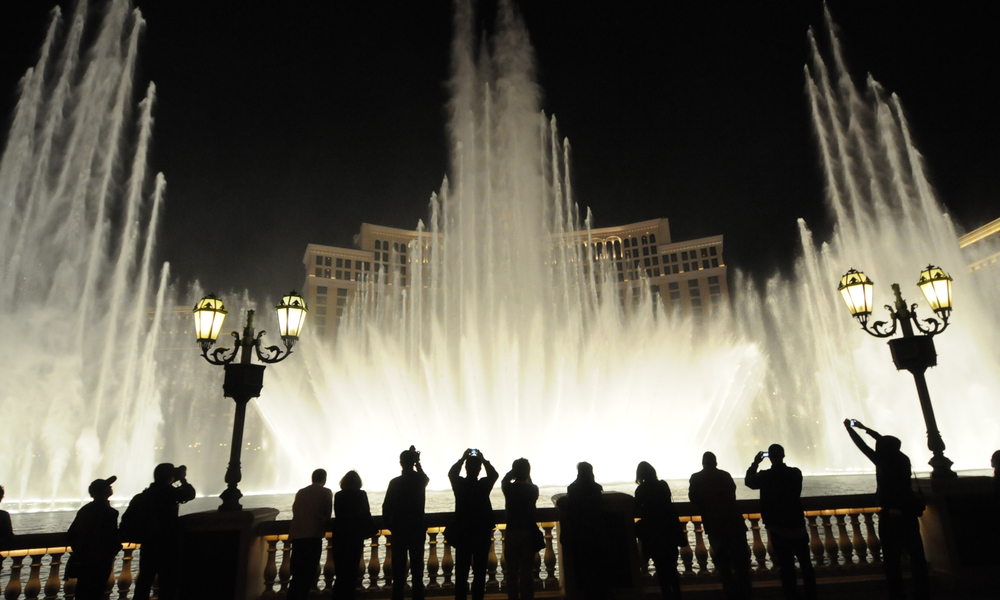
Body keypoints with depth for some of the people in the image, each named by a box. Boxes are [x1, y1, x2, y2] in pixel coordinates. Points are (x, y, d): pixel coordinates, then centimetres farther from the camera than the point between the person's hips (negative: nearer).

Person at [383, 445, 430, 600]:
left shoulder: (395, 482, -9)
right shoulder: (420, 480, -2)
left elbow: (386, 508, -9)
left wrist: (391, 526, 5)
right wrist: (417, 463, 19)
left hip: (399, 531, -1)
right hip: (417, 530, 1)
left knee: (399, 570, 6)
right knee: (417, 569, 8)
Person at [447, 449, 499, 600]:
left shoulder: (459, 484, -9)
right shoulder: (484, 485, -12)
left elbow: (451, 473, 15)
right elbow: (494, 474, 11)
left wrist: (463, 458, 18)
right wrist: (483, 460, 13)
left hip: (462, 534, 1)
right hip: (482, 535, -1)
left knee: (461, 573, 9)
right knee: (480, 573, 7)